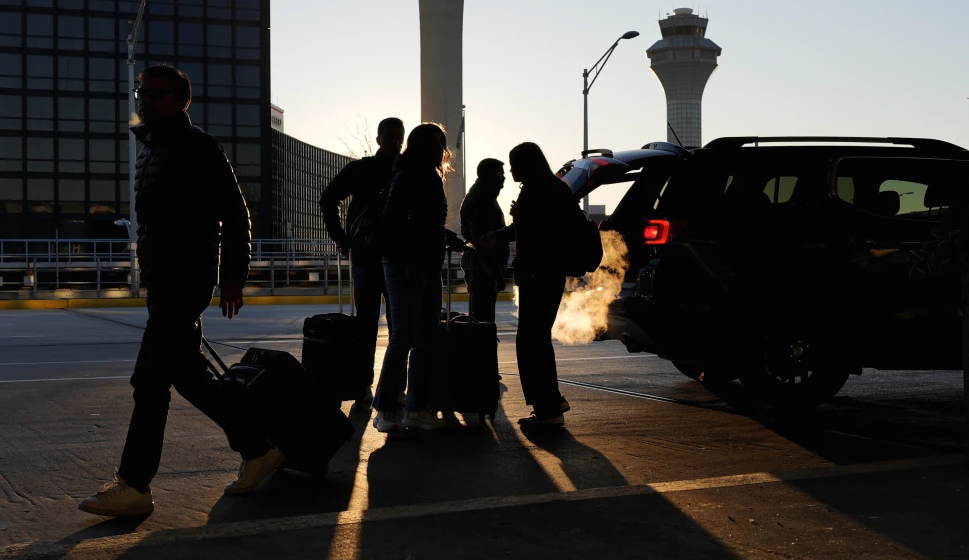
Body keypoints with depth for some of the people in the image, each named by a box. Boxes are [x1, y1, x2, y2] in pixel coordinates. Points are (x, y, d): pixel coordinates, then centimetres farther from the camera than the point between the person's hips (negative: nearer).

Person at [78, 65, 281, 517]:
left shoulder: (199, 149, -8)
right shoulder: (149, 153, 18)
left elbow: (234, 215, -10)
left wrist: (234, 277, -13)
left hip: (187, 280, -10)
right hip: (161, 280, 10)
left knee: (150, 379, -10)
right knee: (190, 377, 12)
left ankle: (134, 486, -4)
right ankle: (257, 451, 22)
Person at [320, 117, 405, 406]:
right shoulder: (359, 169, 4)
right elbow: (328, 200, 9)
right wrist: (342, 239, 4)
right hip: (366, 256, -1)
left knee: (399, 324, 2)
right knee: (366, 323, 2)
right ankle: (364, 384, 7)